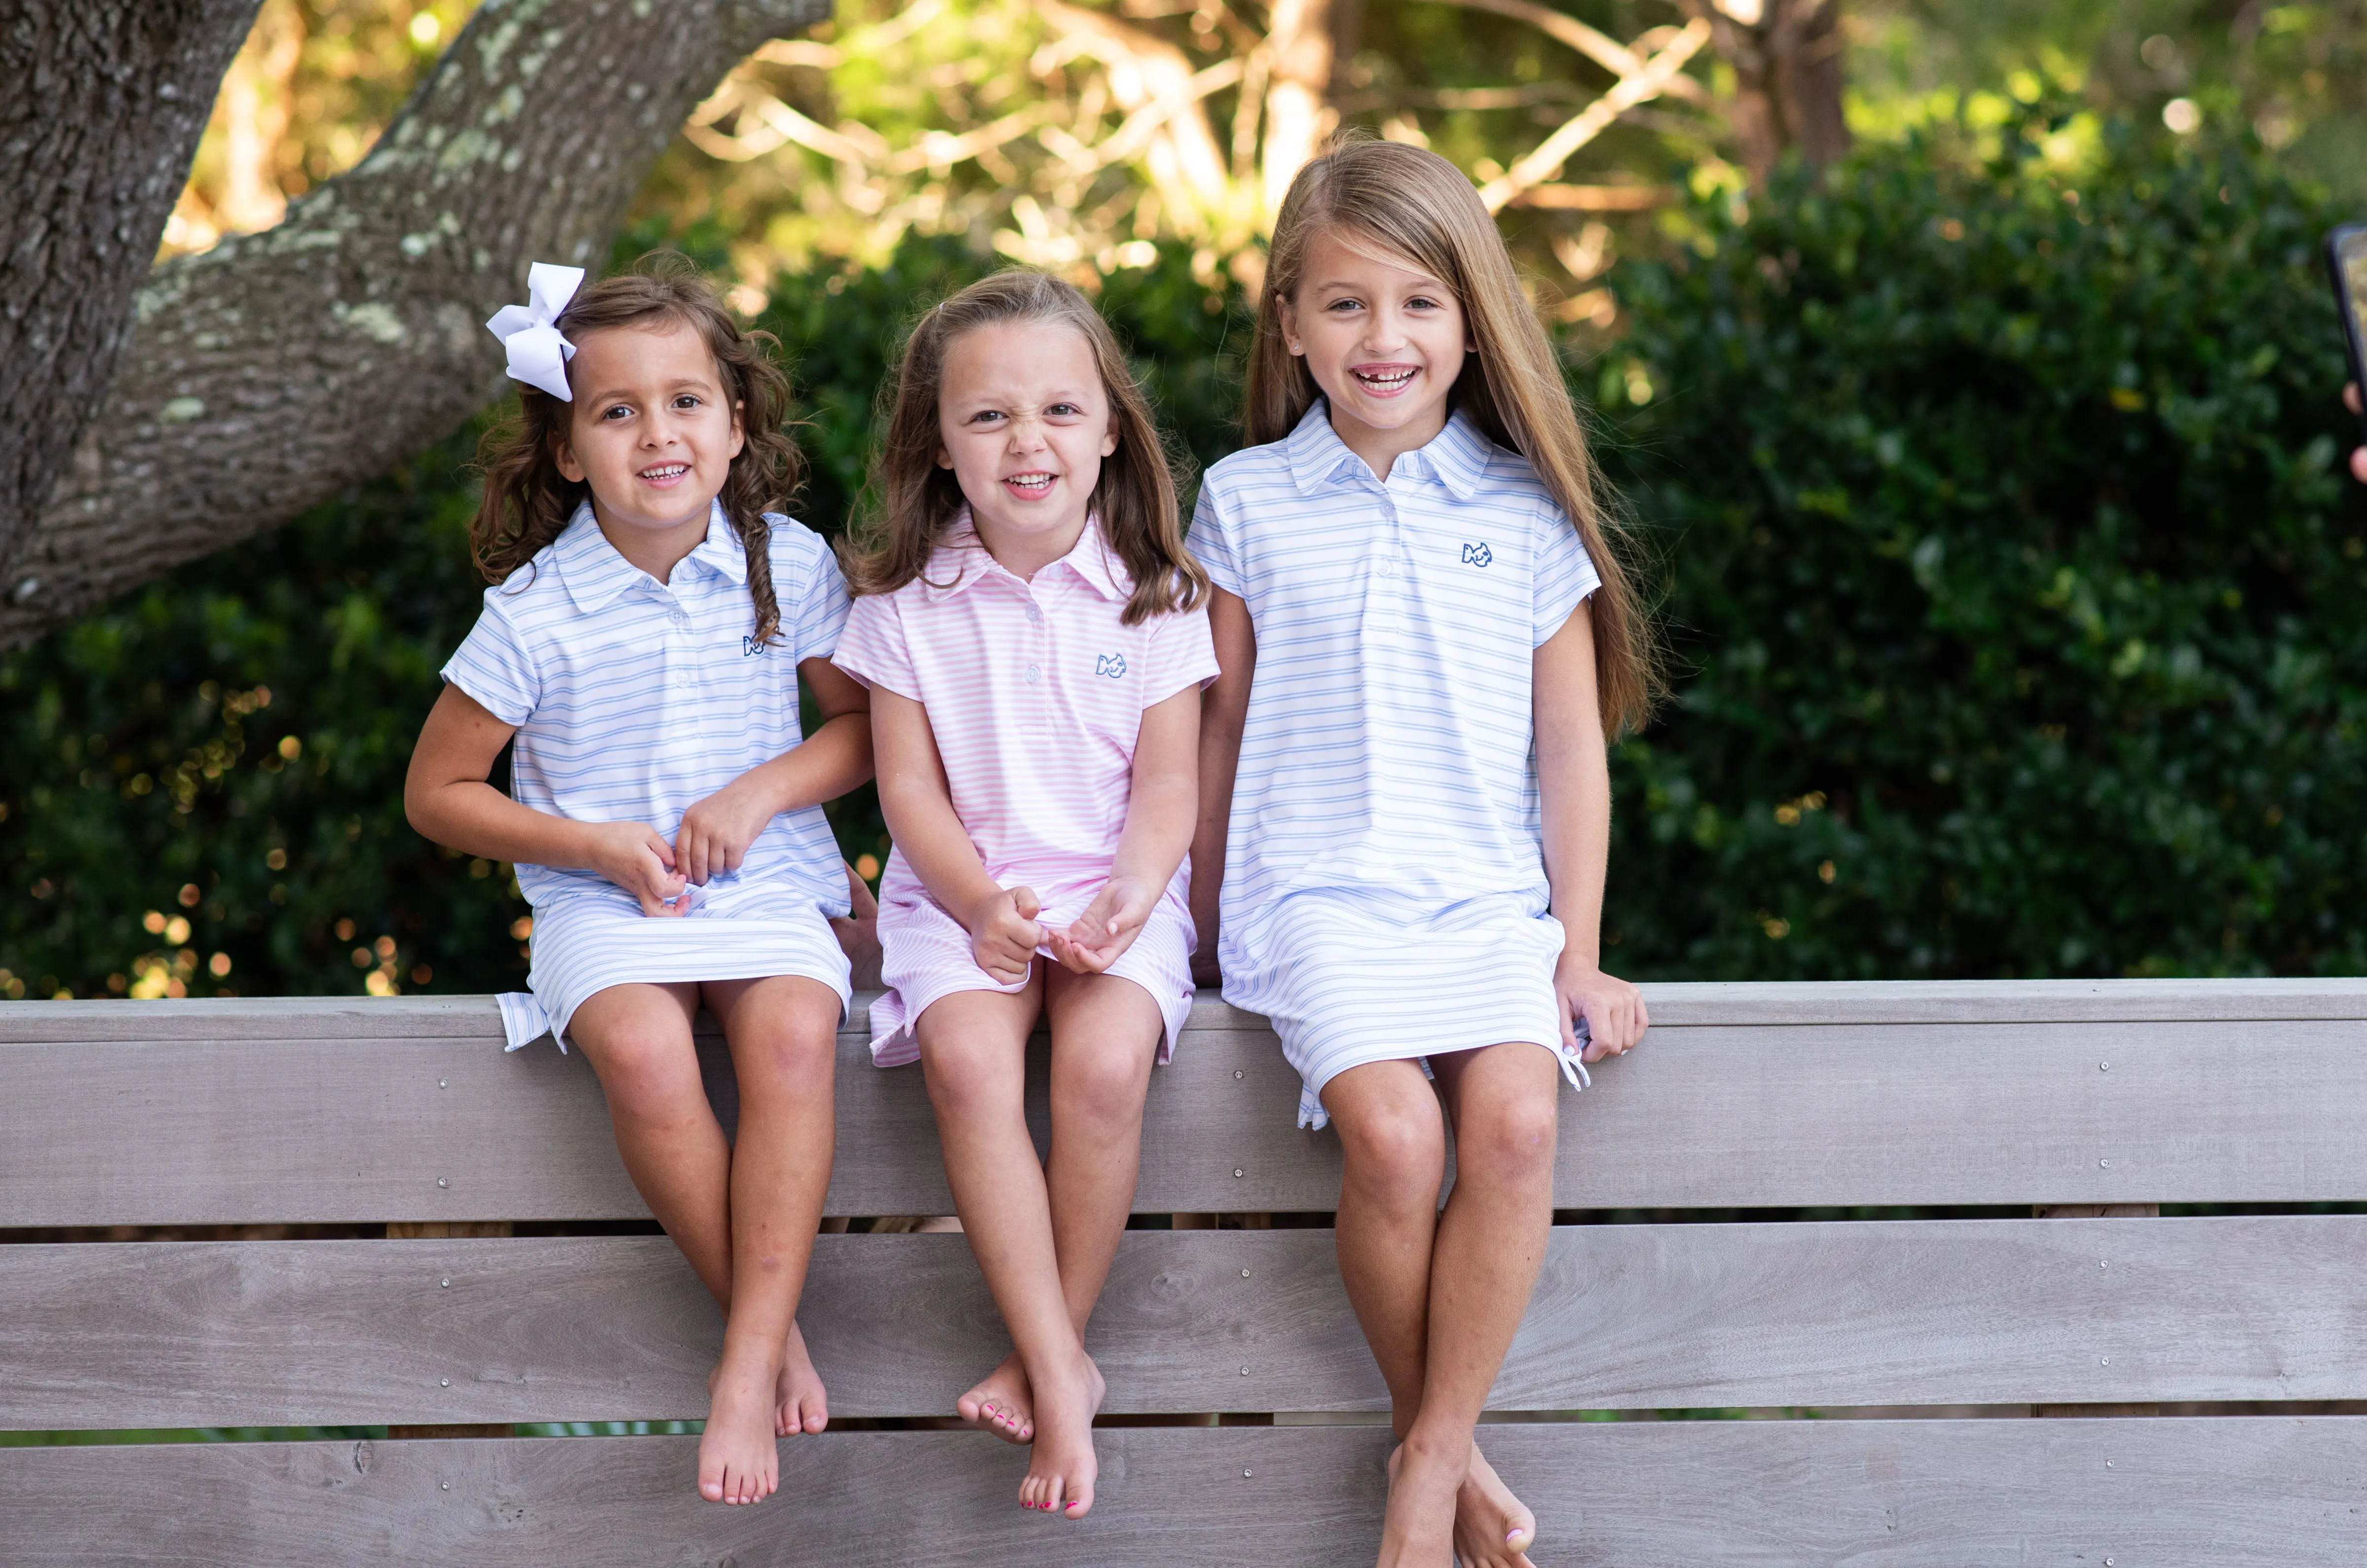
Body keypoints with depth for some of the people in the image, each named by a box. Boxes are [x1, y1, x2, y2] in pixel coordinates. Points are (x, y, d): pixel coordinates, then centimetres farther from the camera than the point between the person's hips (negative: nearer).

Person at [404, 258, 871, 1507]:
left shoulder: (787, 565, 0)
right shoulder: (537, 610, -6)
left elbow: (868, 726, 11)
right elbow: (437, 793, 1)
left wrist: (762, 790, -8)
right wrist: (593, 844, -10)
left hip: (766, 888, 1)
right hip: (604, 901, -1)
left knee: (794, 1033, -31)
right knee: (640, 1048, -33)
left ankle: (750, 1366, -29)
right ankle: (772, 1323, -17)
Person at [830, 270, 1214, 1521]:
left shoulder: (1151, 593, 0)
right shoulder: (909, 600, 0)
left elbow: (1167, 781, 0)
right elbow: (909, 785, 0)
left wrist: (1129, 896, -17)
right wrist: (979, 902, -16)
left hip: (1114, 886, 0)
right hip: (964, 887, 0)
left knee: (1103, 1064, -30)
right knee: (967, 1059, -30)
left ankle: (1043, 1355, -14)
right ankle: (1061, 1372, -27)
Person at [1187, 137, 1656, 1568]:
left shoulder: (1527, 513, 7)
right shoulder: (1250, 501, 6)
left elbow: (1572, 744, 9)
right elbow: (1224, 726, 13)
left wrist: (1580, 956, 5)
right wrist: (1204, 930, 16)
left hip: (1493, 896, 1)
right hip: (1320, 891, -1)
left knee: (1515, 1124, -26)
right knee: (1391, 1135, -26)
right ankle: (1443, 1441, -8)